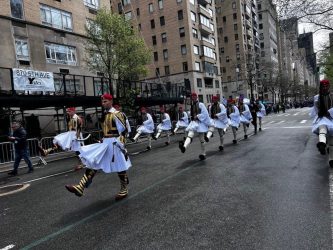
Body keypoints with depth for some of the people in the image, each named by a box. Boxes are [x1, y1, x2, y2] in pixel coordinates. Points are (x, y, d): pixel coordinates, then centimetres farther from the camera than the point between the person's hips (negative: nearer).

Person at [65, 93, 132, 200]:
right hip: (105, 143, 9)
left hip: (114, 144, -9)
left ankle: (124, 190, 20)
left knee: (119, 167, 3)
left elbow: (123, 130, -16)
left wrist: (121, 145, -18)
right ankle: (80, 187, 1)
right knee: (92, 162, 1)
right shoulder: (106, 115, 15)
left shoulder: (116, 114, -13)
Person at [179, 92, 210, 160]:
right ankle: (184, 147, -49)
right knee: (190, 135, -22)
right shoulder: (191, 105, 13)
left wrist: (197, 116, -14)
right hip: (193, 122, 4)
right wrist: (192, 117, 11)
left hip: (200, 122, -4)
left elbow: (205, 114, -11)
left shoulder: (200, 104, -3)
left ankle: (203, 154, 17)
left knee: (201, 139, 3)